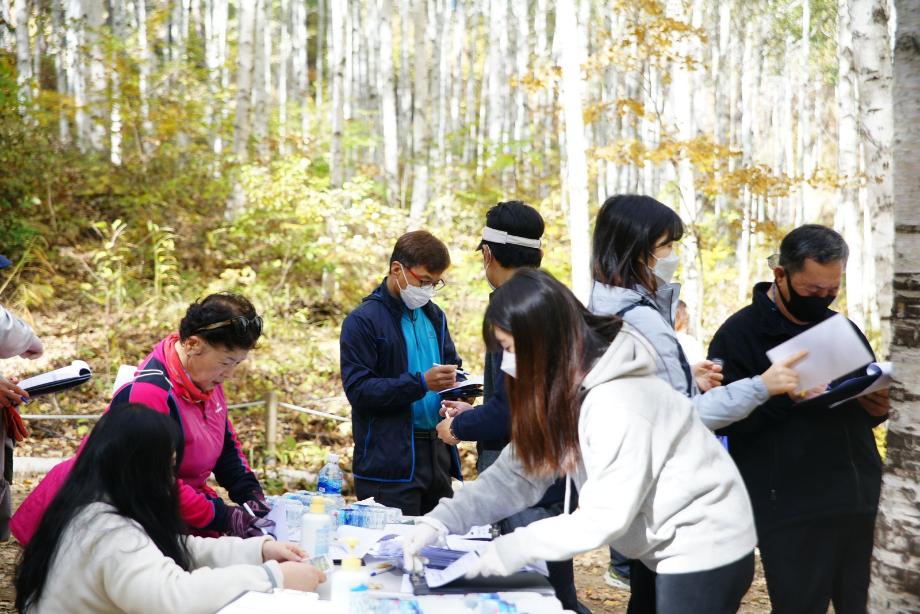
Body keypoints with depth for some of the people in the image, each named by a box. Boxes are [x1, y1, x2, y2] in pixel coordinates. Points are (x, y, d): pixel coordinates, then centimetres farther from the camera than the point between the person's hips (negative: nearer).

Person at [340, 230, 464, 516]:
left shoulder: (433, 315, 15)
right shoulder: (362, 321, -8)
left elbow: (452, 364, 25)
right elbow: (358, 389, -15)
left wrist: (459, 386, 0)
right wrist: (421, 383, -24)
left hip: (437, 451, 7)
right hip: (390, 463, -7)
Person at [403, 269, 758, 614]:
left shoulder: (618, 404, -29)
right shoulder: (565, 389, 0)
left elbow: (605, 516, -27)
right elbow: (518, 473, -4)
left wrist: (513, 550, -24)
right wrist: (440, 521, -14)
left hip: (707, 552, -8)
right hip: (670, 550, 8)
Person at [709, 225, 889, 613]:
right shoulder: (739, 334, -5)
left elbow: (869, 396, 22)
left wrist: (879, 407, -1)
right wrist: (783, 395, -27)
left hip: (859, 501, 6)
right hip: (793, 511, -6)